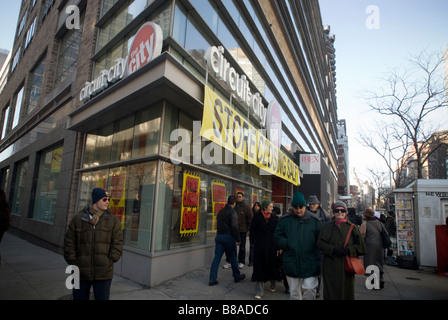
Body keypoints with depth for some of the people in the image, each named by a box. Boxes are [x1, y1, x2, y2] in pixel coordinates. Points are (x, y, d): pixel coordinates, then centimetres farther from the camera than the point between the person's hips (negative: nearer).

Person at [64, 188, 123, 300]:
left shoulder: (113, 220, 0)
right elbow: (69, 242, 4)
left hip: (103, 274, -1)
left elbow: (117, 243, -2)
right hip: (80, 273, 1)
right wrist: (73, 262, -2)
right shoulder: (78, 219, 3)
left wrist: (109, 262, -9)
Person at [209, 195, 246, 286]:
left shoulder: (220, 211, 10)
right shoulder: (232, 212, -12)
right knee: (233, 258, 11)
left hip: (218, 236, 6)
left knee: (216, 258, 6)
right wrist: (238, 239, -8)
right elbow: (234, 227, -16)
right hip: (228, 237, -6)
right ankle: (237, 276, 27)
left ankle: (212, 279, 7)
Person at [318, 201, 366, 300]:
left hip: (347, 265, 1)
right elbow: (320, 242, -1)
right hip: (331, 266, -1)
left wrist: (348, 250, -13)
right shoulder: (327, 226, 5)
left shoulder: (351, 227, 7)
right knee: (331, 291, 3)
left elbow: (360, 245, 4)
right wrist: (333, 250, -15)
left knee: (347, 290, 8)